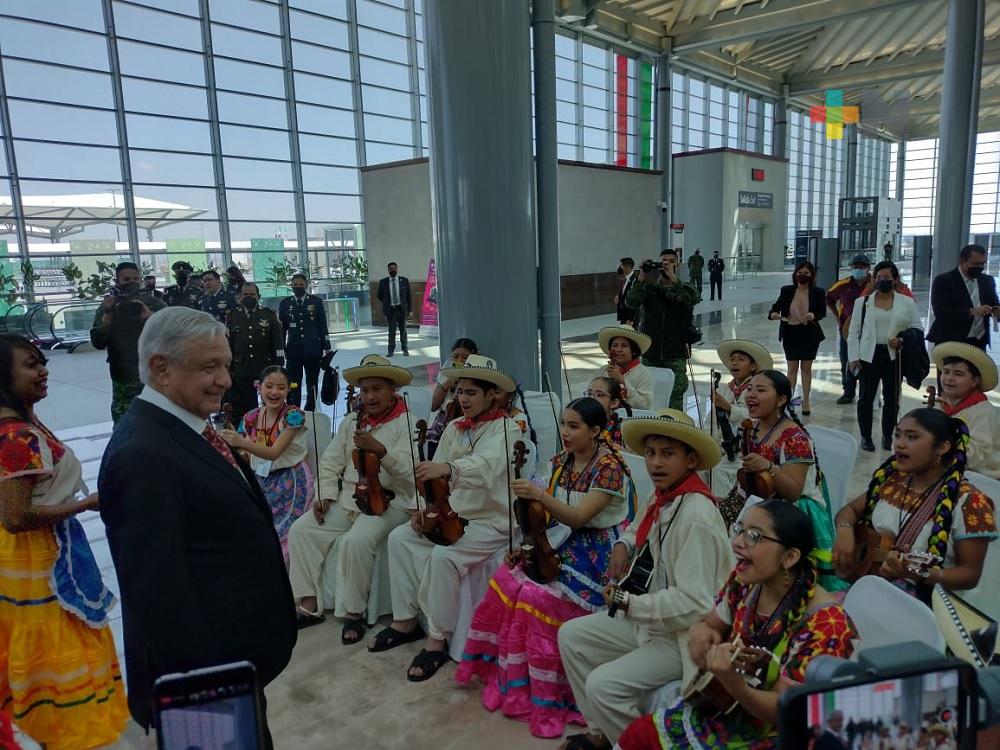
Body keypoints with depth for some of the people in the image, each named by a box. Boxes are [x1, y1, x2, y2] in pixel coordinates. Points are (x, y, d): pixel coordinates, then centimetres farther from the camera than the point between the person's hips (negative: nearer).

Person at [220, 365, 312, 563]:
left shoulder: (293, 415, -10)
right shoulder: (250, 418, 5)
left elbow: (274, 452, -22)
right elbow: (246, 459, 6)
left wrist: (241, 442, -36)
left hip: (289, 483, -4)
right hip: (260, 483, 4)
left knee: (278, 537, -17)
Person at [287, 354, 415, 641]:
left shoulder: (406, 423, -6)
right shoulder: (351, 421, 13)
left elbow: (410, 472, -17)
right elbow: (330, 463, 11)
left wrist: (380, 450, -31)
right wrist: (325, 495, -4)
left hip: (389, 502, -6)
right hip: (347, 499, 7)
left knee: (356, 541, -31)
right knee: (301, 529, -9)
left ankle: (354, 613, -9)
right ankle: (310, 606, 1)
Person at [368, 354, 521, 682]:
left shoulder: (506, 428, -12)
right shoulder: (453, 428, 10)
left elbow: (487, 465, -34)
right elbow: (434, 477, 7)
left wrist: (448, 467, -51)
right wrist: (425, 509, -10)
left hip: (492, 523, -7)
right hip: (451, 515, 7)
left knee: (442, 555, -28)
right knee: (399, 537, -6)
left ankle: (437, 640, -11)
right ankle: (406, 620, 6)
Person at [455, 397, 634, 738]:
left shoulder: (610, 467, -16)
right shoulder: (560, 461, 5)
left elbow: (579, 518, -24)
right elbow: (544, 512, 7)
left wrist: (540, 496, -37)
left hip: (598, 552, -7)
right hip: (563, 542, 7)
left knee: (540, 596, -27)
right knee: (507, 581, -14)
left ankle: (548, 697, -9)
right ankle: (513, 679, 2)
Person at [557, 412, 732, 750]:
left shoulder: (695, 517, -27)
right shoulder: (660, 499, 0)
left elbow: (693, 603, -30)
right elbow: (638, 530, 23)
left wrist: (629, 604, -23)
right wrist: (622, 545, 2)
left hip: (684, 637, -9)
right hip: (650, 620, 9)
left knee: (603, 684, -23)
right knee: (571, 635, 10)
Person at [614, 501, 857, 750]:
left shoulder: (825, 622, -25)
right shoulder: (746, 580, -8)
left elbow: (782, 709, -24)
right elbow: (711, 625, 9)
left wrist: (733, 683, -43)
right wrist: (700, 632, -15)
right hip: (726, 708, 6)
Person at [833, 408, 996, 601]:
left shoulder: (968, 502, -13)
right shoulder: (891, 479, 4)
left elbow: (970, 574, -10)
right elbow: (851, 510, 15)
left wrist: (919, 573, -27)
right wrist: (845, 532, -8)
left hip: (919, 600, -5)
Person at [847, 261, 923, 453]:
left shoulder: (907, 302, 3)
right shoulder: (863, 302, 3)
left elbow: (917, 328, 6)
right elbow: (854, 332, 3)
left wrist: (903, 340, -14)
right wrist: (853, 357, -4)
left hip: (894, 357, 1)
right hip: (869, 356, 0)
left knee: (892, 399, 9)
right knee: (866, 398, 4)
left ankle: (887, 436, 23)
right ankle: (866, 436, 15)